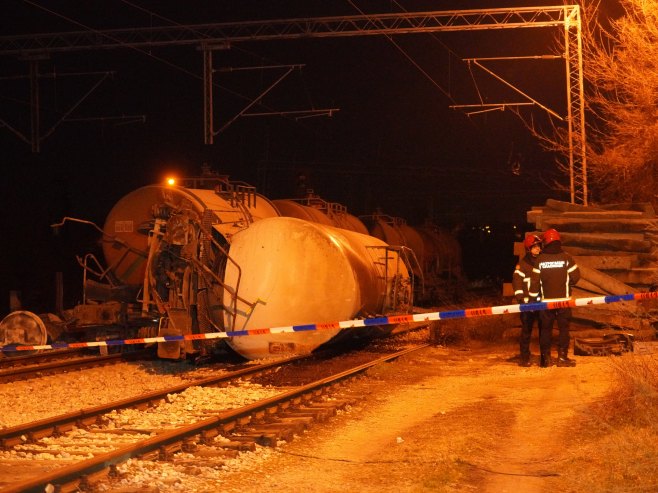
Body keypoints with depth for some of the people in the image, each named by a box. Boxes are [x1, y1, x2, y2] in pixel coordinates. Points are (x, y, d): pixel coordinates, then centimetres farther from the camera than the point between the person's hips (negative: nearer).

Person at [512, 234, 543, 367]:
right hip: (528, 303, -4)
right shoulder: (522, 264, 1)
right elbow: (517, 282, -6)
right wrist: (521, 298, -16)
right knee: (526, 330, -2)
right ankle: (524, 358, 2)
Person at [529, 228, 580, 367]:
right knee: (564, 328, 6)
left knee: (545, 329, 9)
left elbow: (535, 280, -3)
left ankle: (545, 358, 10)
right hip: (563, 299, -1)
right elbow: (575, 276, -4)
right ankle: (562, 357, 3)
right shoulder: (566, 257, -7)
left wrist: (533, 297, 6)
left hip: (546, 300, 1)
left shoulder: (540, 259, -4)